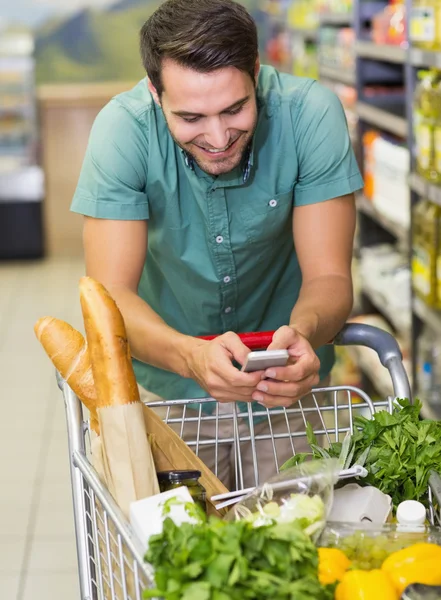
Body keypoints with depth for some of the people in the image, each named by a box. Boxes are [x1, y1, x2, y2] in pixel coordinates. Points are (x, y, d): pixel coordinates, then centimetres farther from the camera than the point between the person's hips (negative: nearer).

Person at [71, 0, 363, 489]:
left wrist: (304, 334, -44)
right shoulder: (124, 128, -24)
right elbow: (111, 294, -28)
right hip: (170, 386, 0)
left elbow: (328, 276, -21)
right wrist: (191, 355, -48)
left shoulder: (310, 114, -23)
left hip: (286, 382, 1)